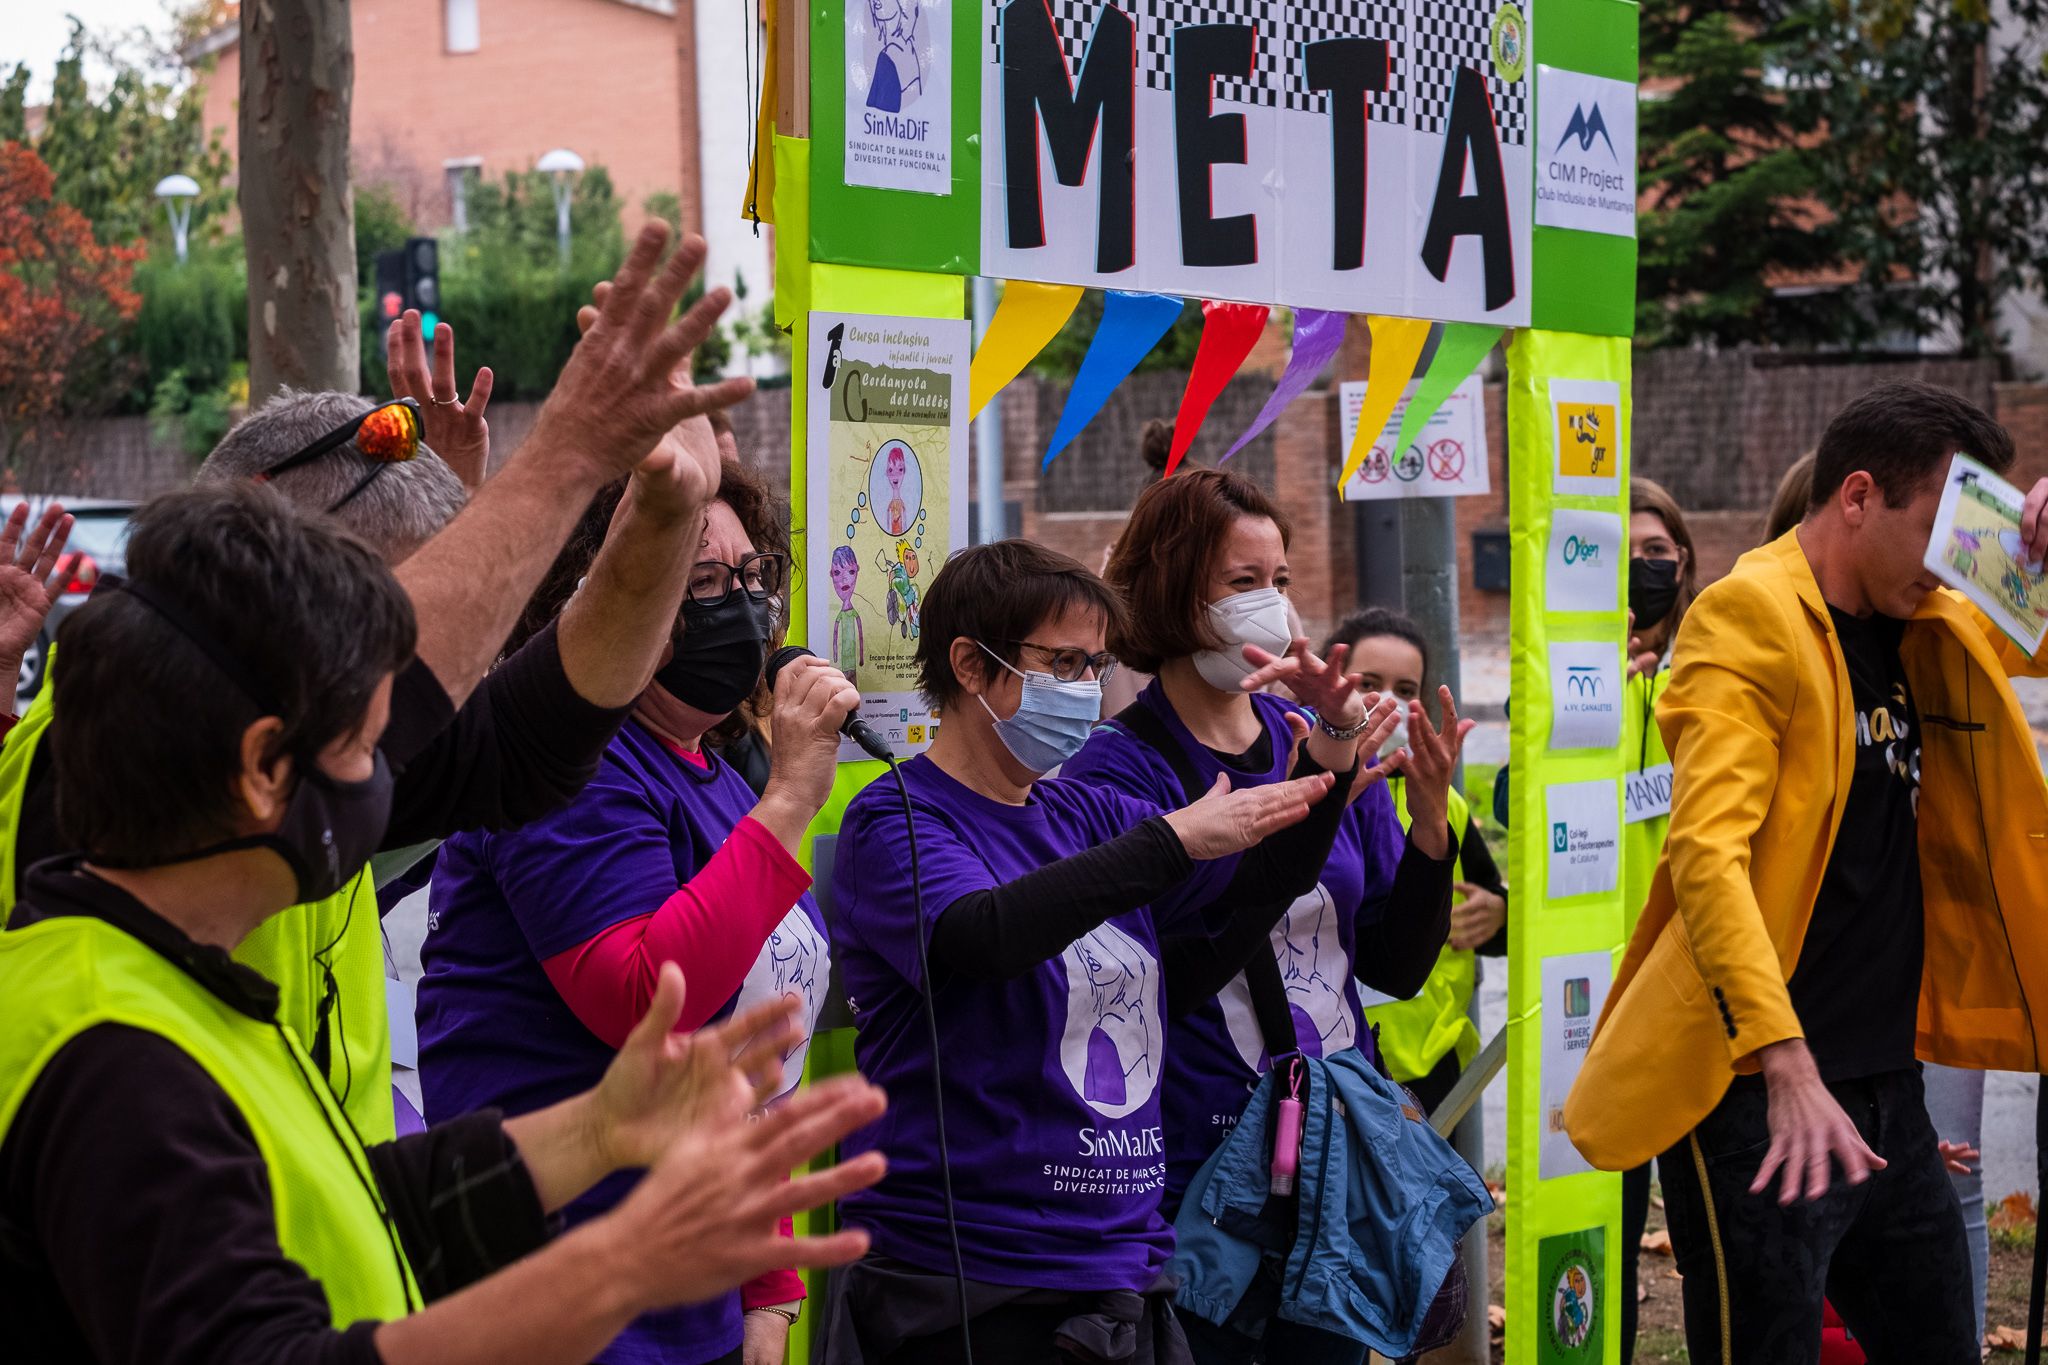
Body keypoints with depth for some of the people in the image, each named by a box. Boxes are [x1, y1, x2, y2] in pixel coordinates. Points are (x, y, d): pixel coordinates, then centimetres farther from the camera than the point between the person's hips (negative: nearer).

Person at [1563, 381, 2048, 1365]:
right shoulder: (1752, 619, -11)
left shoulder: (1932, 630, 12)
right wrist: (1787, 1064, -32)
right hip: (1763, 1101, -8)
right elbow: (1708, 854, -22)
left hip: (1885, 1092, 8)